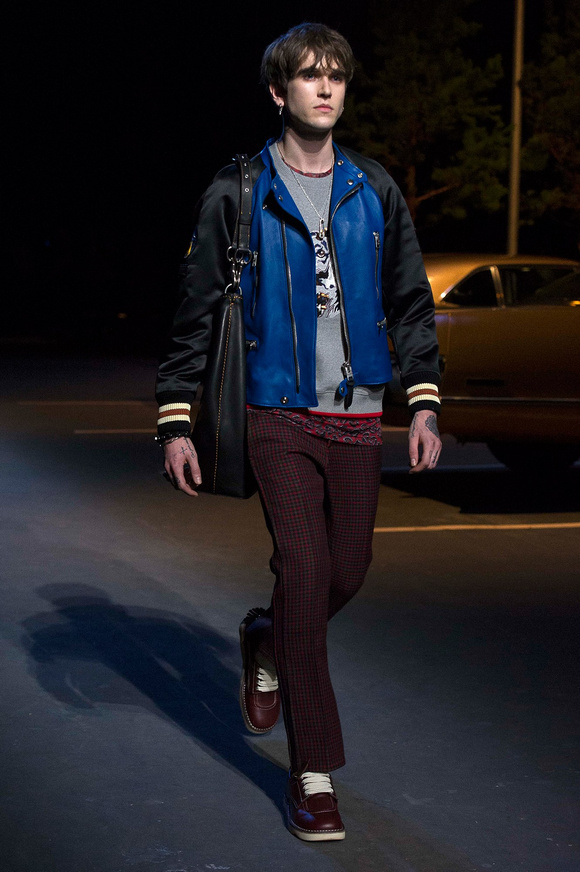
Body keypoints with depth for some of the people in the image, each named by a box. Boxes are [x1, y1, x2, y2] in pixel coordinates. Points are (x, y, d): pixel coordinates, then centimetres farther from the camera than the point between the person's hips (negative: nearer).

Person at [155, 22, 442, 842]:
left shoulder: (374, 191, 8)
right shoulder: (239, 194, -1)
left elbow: (411, 304, 13)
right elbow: (196, 311, 1)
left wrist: (424, 404, 6)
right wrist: (177, 420, -2)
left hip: (357, 417, 4)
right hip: (280, 415, -3)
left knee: (347, 573, 8)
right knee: (304, 573, -9)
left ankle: (267, 642, 43)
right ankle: (313, 773, 1)